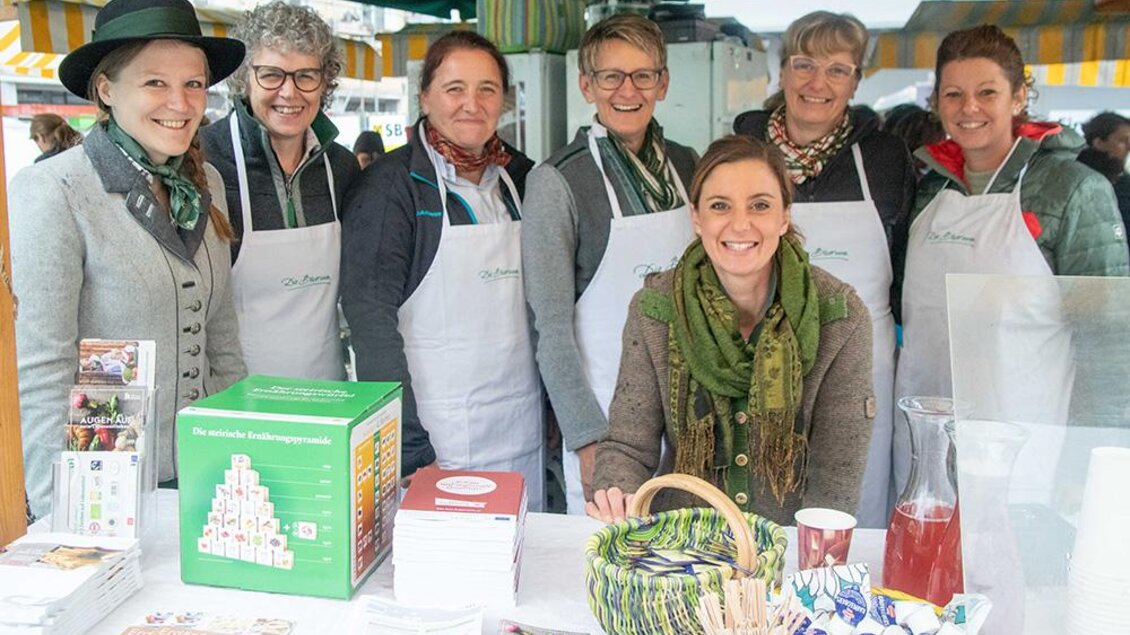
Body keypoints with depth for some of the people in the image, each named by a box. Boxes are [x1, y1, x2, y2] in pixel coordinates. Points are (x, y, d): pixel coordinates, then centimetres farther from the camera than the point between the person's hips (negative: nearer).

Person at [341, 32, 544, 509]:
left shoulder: (523, 178, 7)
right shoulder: (391, 184, -9)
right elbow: (371, 319, -14)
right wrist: (412, 449, -20)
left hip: (523, 436, 5)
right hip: (432, 436, -5)